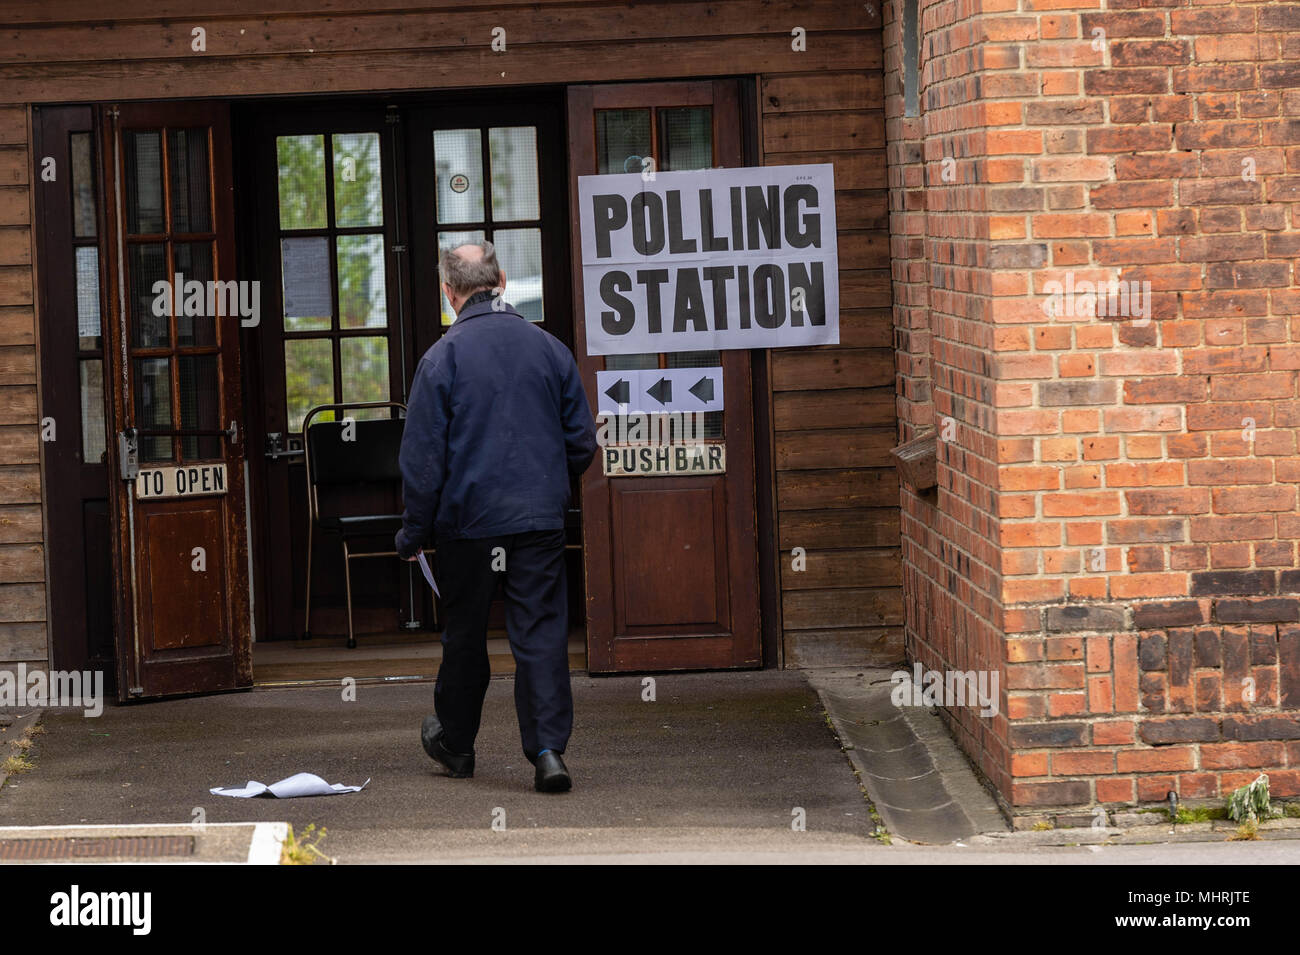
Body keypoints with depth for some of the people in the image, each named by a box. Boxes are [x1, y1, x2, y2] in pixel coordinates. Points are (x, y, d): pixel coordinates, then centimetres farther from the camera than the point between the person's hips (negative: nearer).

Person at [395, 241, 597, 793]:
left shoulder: (442, 358, -8)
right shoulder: (549, 348, 3)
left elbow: (422, 457, -6)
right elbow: (582, 441, 8)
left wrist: (414, 532, 3)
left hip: (468, 519, -2)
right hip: (540, 519, 2)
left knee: (465, 634, 13)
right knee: (541, 632, 1)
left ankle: (455, 743, 29)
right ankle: (549, 748, -11)